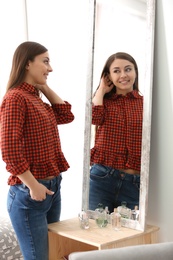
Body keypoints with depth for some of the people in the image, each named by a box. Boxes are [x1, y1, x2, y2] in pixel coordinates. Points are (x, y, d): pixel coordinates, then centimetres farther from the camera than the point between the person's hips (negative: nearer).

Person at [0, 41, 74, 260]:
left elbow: (66, 116, 13)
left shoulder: (37, 98, 13)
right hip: (29, 193, -9)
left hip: (52, 188, 9)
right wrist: (33, 186, -18)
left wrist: (44, 87, 9)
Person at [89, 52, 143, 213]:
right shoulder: (103, 101, 8)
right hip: (101, 177, 0)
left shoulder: (146, 103, 5)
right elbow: (94, 117, -16)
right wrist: (102, 89, -2)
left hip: (134, 182, 0)